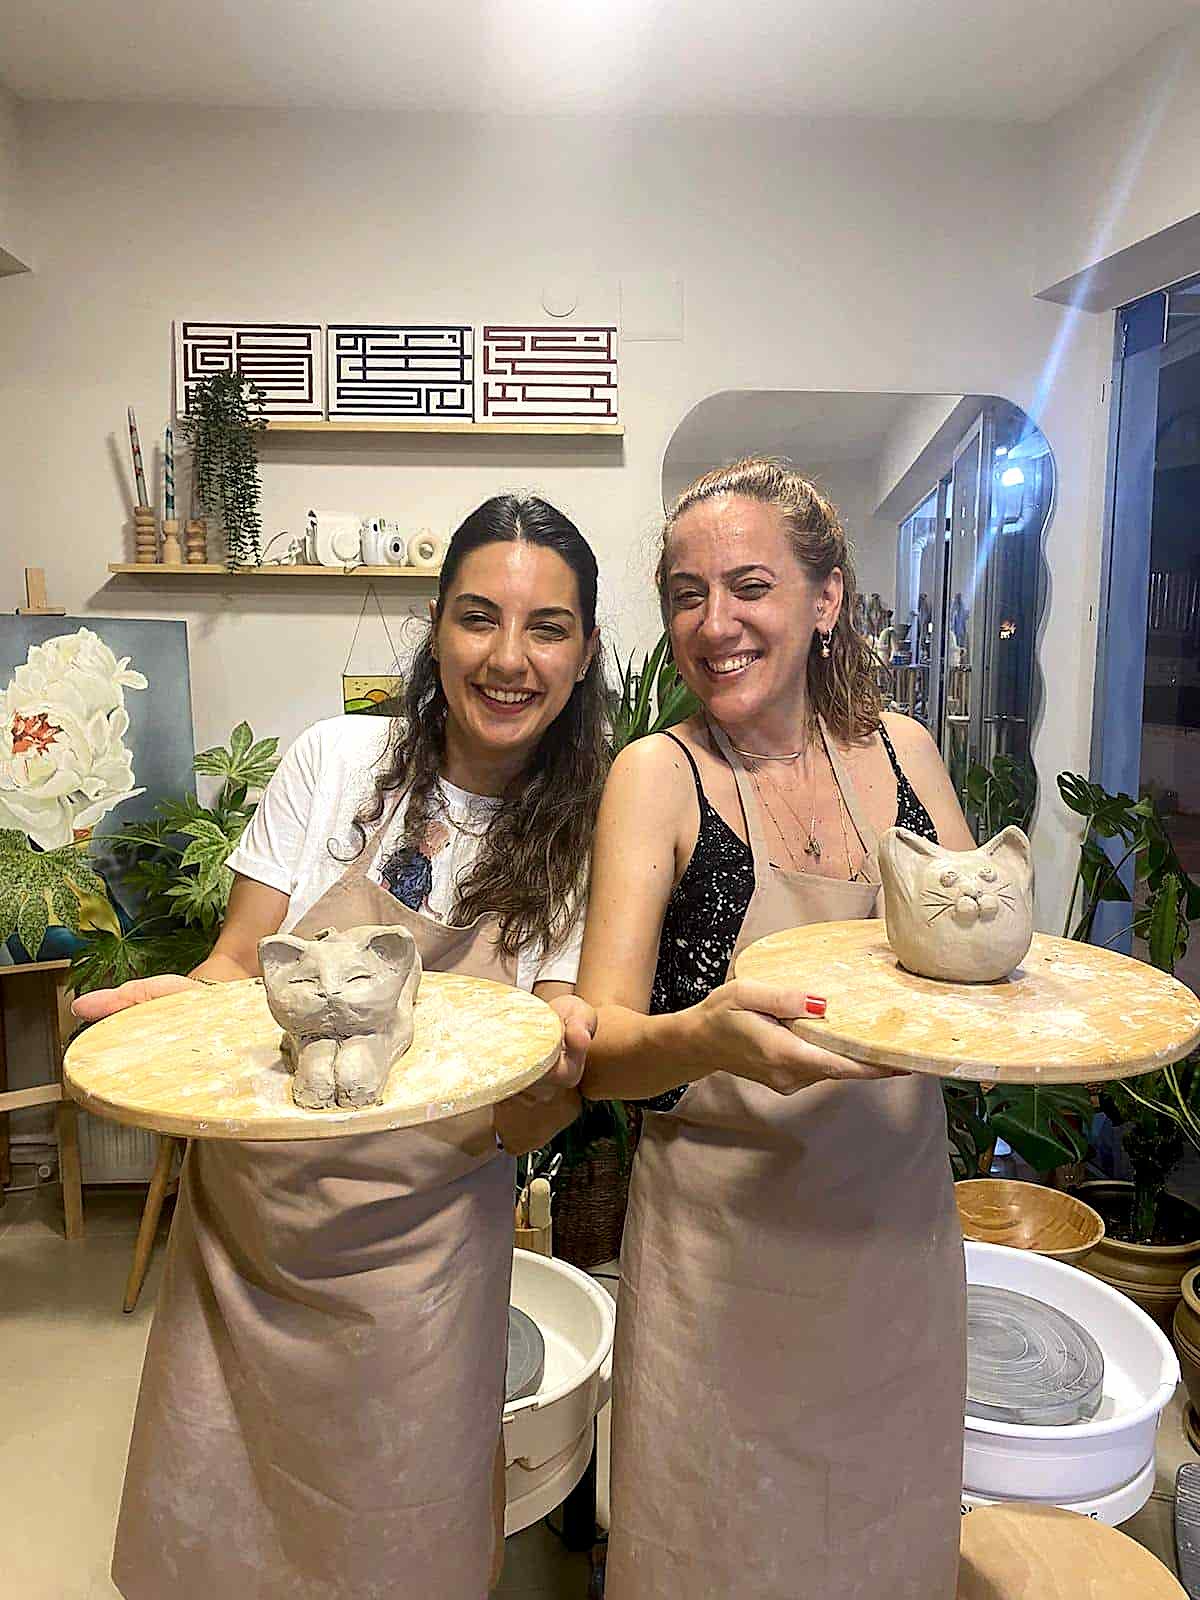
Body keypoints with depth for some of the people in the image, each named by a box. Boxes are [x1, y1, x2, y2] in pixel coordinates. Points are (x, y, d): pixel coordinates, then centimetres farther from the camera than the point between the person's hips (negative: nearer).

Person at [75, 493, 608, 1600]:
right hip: (246, 1213, 1)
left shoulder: (583, 834, -7)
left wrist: (559, 1064, -30)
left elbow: (531, 1125, -8)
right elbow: (241, 963, -2)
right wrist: (168, 1003, -24)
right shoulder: (338, 761, -8)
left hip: (416, 1249, 0)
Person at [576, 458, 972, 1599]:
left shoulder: (900, 750, -1)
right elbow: (596, 1050, -18)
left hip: (901, 1226, 4)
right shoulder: (661, 775, -12)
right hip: (725, 1240, -3)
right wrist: (707, 1037, -39)